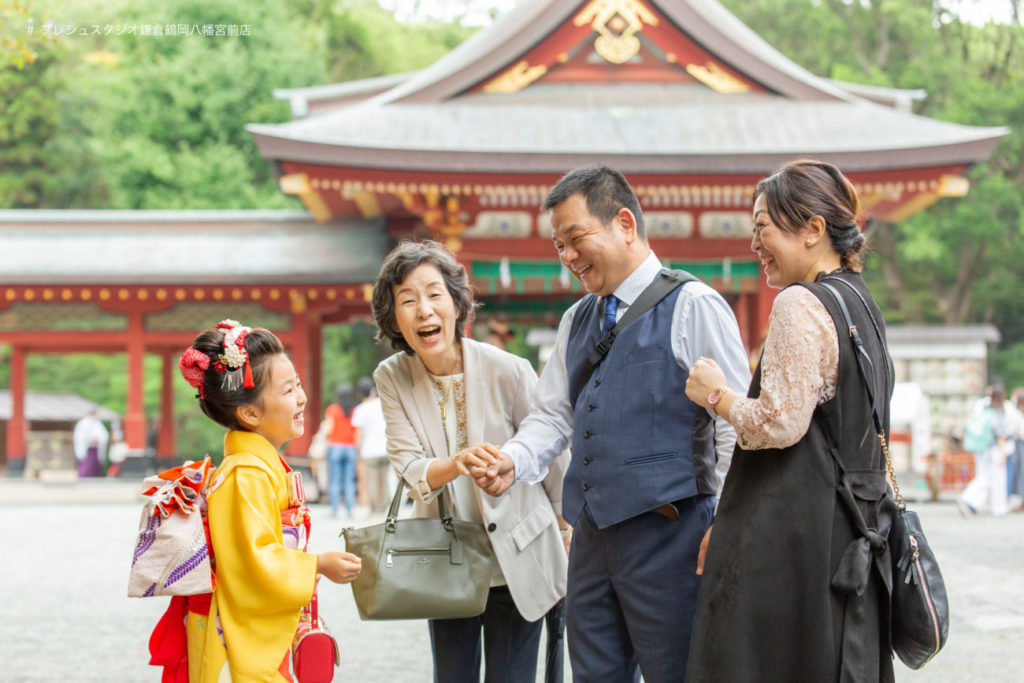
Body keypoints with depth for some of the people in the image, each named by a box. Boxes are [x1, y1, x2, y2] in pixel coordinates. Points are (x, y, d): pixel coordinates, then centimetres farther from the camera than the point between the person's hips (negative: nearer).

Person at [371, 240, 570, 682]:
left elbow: (554, 463, -4)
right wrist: (455, 466, -36)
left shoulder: (508, 371, -16)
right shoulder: (391, 378, -7)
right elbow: (409, 467, -14)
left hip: (517, 561, -3)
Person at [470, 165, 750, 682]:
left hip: (666, 532, -7)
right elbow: (553, 414, 21)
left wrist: (725, 527, -14)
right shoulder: (577, 321, 17)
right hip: (591, 534, 7)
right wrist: (513, 461, -1)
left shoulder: (692, 307, -6)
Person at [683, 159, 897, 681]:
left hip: (789, 535, -9)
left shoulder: (801, 304, -12)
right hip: (851, 535, 9)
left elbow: (781, 422, -19)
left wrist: (716, 395, -2)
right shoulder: (861, 305, 16)